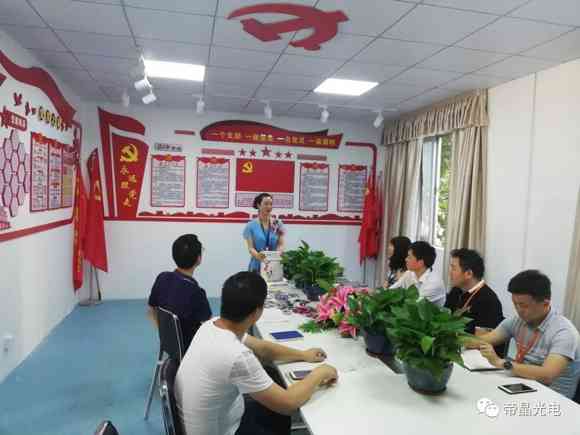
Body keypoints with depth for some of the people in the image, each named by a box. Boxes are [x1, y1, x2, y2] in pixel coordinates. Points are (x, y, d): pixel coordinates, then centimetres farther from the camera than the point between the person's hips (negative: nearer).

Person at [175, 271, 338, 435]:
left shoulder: (212, 326, -10)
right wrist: (319, 373, -11)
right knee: (284, 412, 12)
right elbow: (288, 404, -26)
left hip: (216, 417, 7)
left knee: (280, 414, 20)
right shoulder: (236, 356, -36)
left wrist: (303, 355, 11)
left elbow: (261, 348, 7)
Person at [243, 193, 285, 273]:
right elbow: (250, 247, -6)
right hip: (257, 265, -2)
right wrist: (257, 255, -28)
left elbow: (281, 244, 1)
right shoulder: (251, 226, -1)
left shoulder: (278, 224, 5)